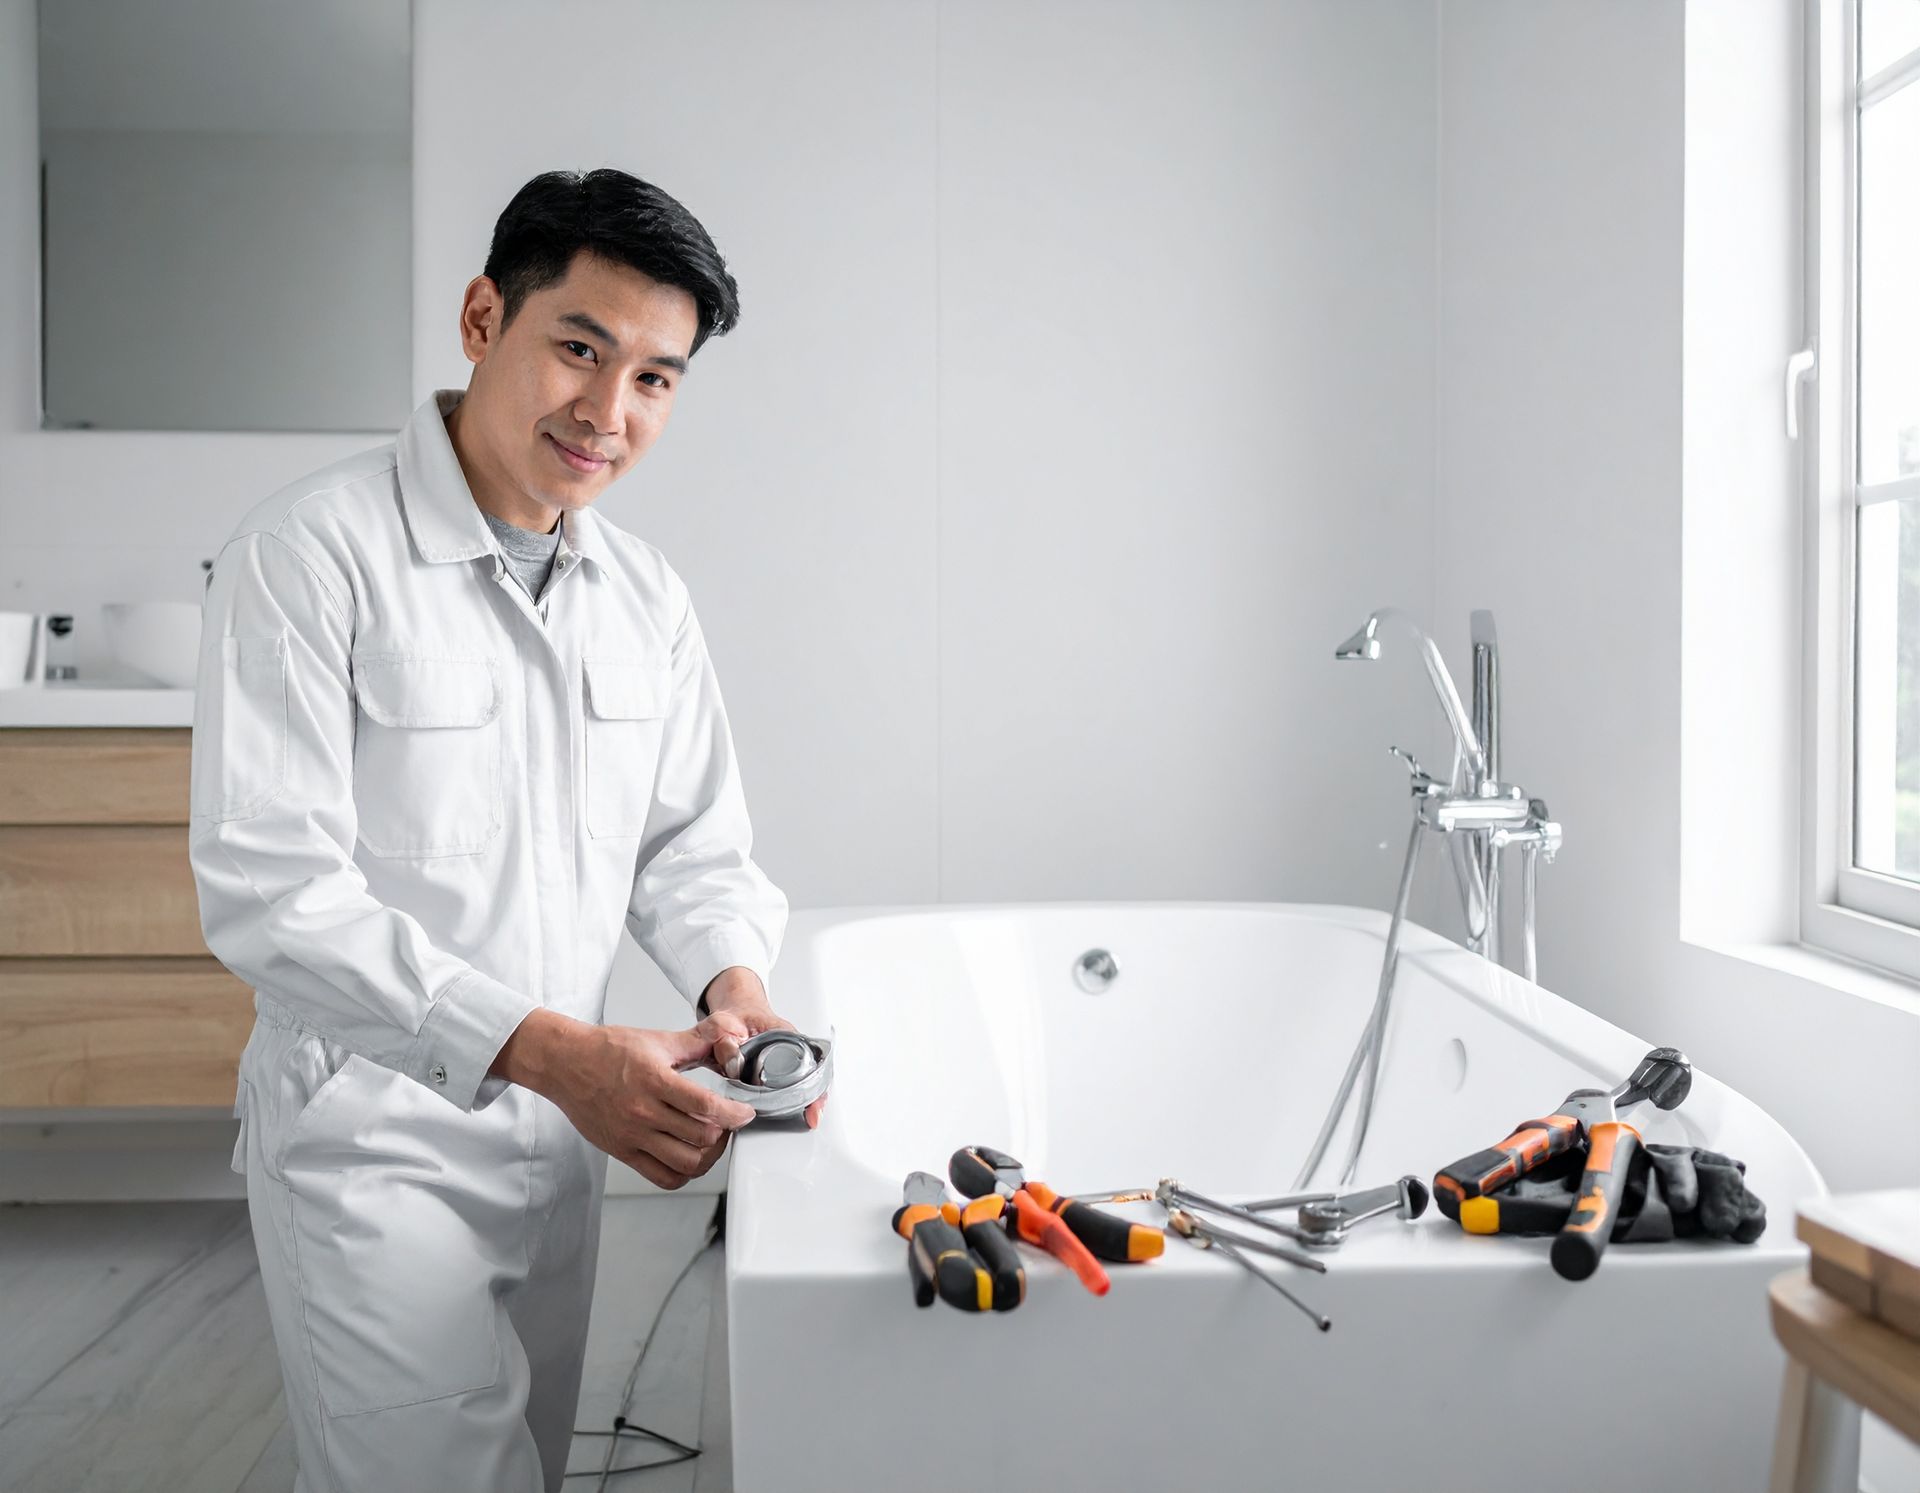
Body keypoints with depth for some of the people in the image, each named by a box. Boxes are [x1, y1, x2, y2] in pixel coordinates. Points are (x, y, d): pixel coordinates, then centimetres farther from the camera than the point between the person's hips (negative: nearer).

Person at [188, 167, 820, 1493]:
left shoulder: (648, 598, 5)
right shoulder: (311, 553, -15)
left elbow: (693, 843, 10)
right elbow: (267, 887, -22)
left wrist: (731, 977, -13)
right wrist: (541, 1047, -30)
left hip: (565, 1133, 6)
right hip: (372, 1144, -6)